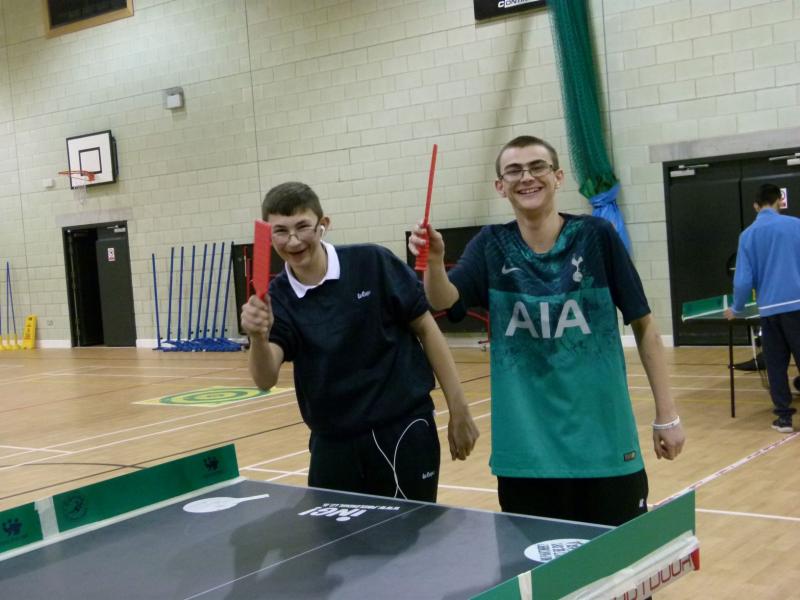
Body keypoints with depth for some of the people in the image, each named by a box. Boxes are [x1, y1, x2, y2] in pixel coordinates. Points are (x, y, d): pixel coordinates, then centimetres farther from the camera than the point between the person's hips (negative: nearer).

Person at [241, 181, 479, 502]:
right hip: (333, 446, 2)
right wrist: (258, 338, -36)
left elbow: (426, 329, -1)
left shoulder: (373, 263, -9)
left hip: (403, 432, -2)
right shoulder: (276, 298, -3)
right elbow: (265, 379, -15)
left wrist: (458, 410, -3)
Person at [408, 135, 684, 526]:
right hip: (526, 450, 1)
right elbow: (443, 300, -13)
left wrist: (666, 415, -2)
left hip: (603, 443, -1)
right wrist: (434, 260, -35)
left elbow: (643, 325, 0)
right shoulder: (490, 246, 2)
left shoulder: (597, 236, -3)